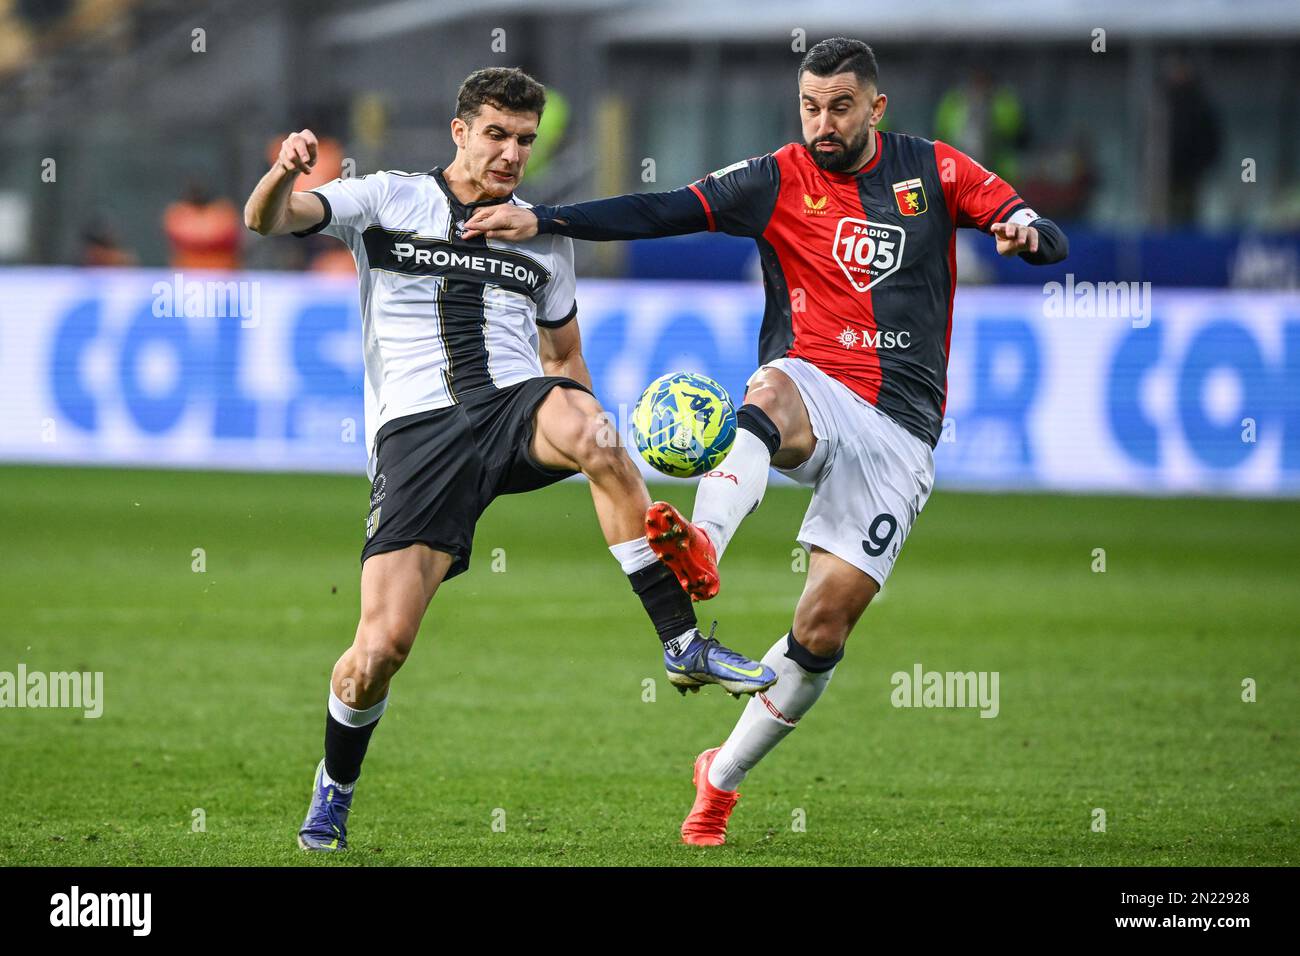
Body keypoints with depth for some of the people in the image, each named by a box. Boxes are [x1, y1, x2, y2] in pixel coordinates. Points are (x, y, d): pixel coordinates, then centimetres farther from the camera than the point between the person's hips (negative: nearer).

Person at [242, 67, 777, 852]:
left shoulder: (546, 235, 19)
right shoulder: (388, 201, 10)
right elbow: (266, 221, 0)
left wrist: (593, 447, 17)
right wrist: (285, 174, -24)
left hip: (519, 404, 2)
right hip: (416, 429, -2)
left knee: (592, 432, -38)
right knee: (383, 646, -14)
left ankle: (685, 646, -31)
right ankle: (335, 790, 17)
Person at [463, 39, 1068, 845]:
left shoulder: (933, 170, 7)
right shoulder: (778, 181, 4)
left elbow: (1052, 240, 4)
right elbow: (657, 214, -6)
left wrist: (1028, 234, -21)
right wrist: (540, 221, -18)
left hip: (899, 430, 1)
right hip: (814, 389, -1)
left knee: (825, 627, -6)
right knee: (772, 391, -40)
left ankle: (723, 777, 13)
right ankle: (702, 546, -65)